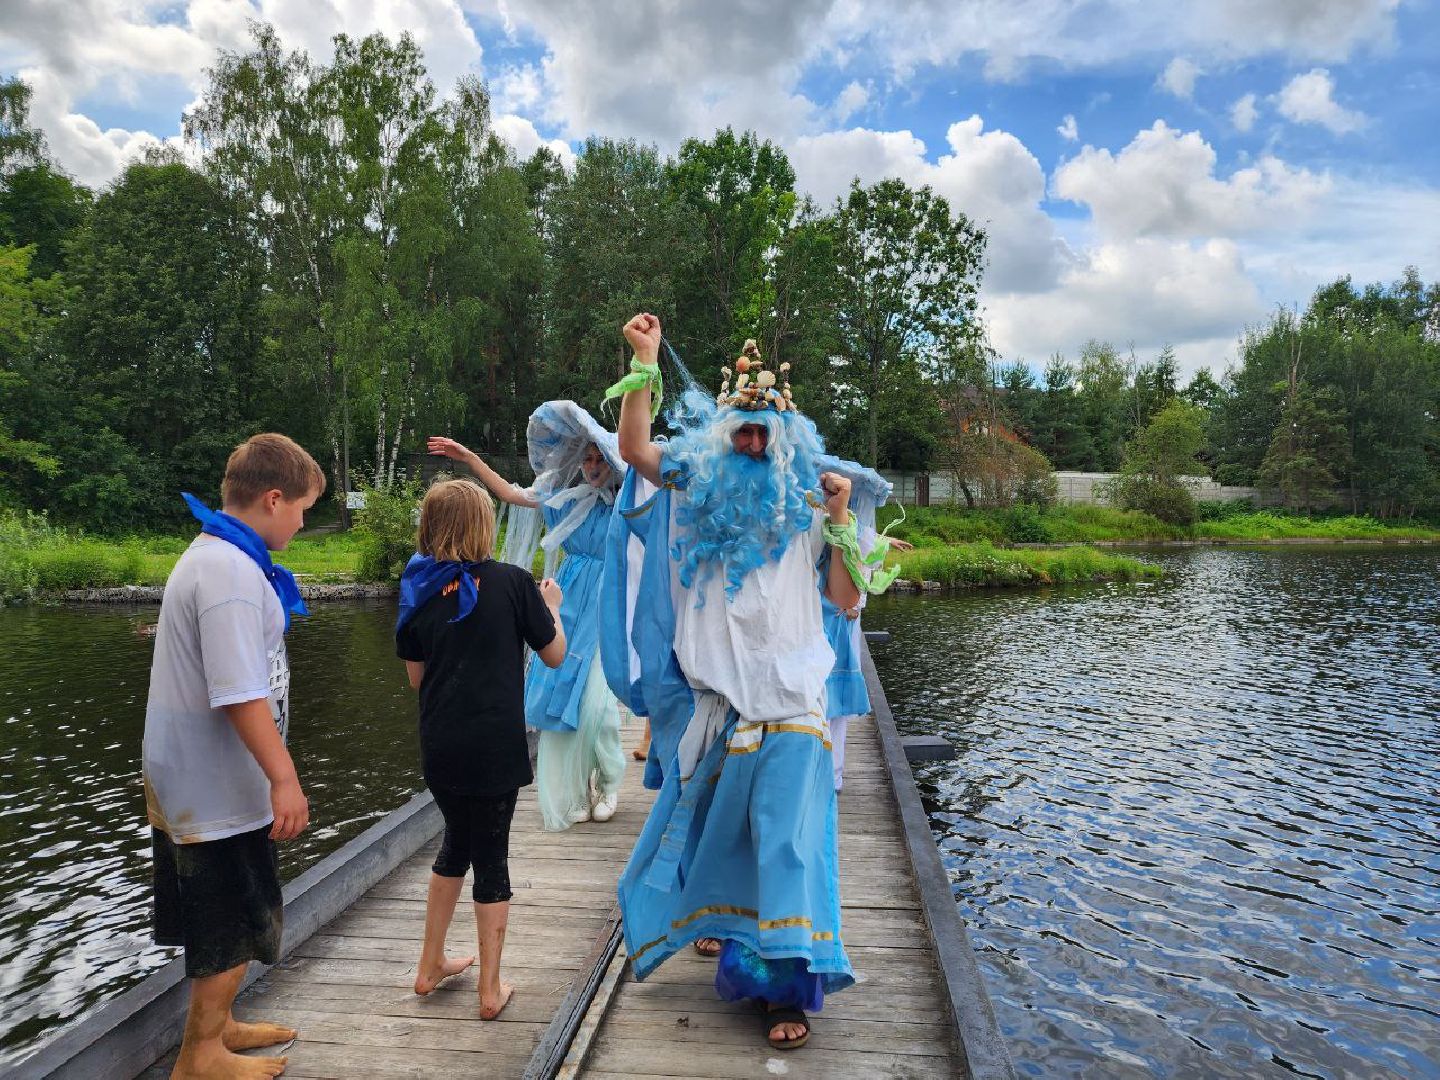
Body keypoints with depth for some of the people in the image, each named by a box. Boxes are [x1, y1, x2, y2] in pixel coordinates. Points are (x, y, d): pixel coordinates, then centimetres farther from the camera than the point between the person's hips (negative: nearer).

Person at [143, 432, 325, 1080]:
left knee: (222, 919, 24)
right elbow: (241, 693, -28)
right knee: (237, 925, 7)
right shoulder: (234, 572, -25)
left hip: (188, 780, 10)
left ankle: (216, 1024, 41)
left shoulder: (208, 554, 9)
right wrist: (284, 778, -24)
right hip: (218, 786, -10)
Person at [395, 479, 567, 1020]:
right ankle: (490, 989, 19)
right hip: (494, 746, -4)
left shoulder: (419, 591, 2)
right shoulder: (512, 582, -9)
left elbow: (416, 676, 10)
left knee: (456, 843, 24)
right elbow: (554, 655, 1)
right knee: (491, 857, 9)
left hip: (439, 747, 4)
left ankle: (431, 965, 36)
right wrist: (551, 606, 16)